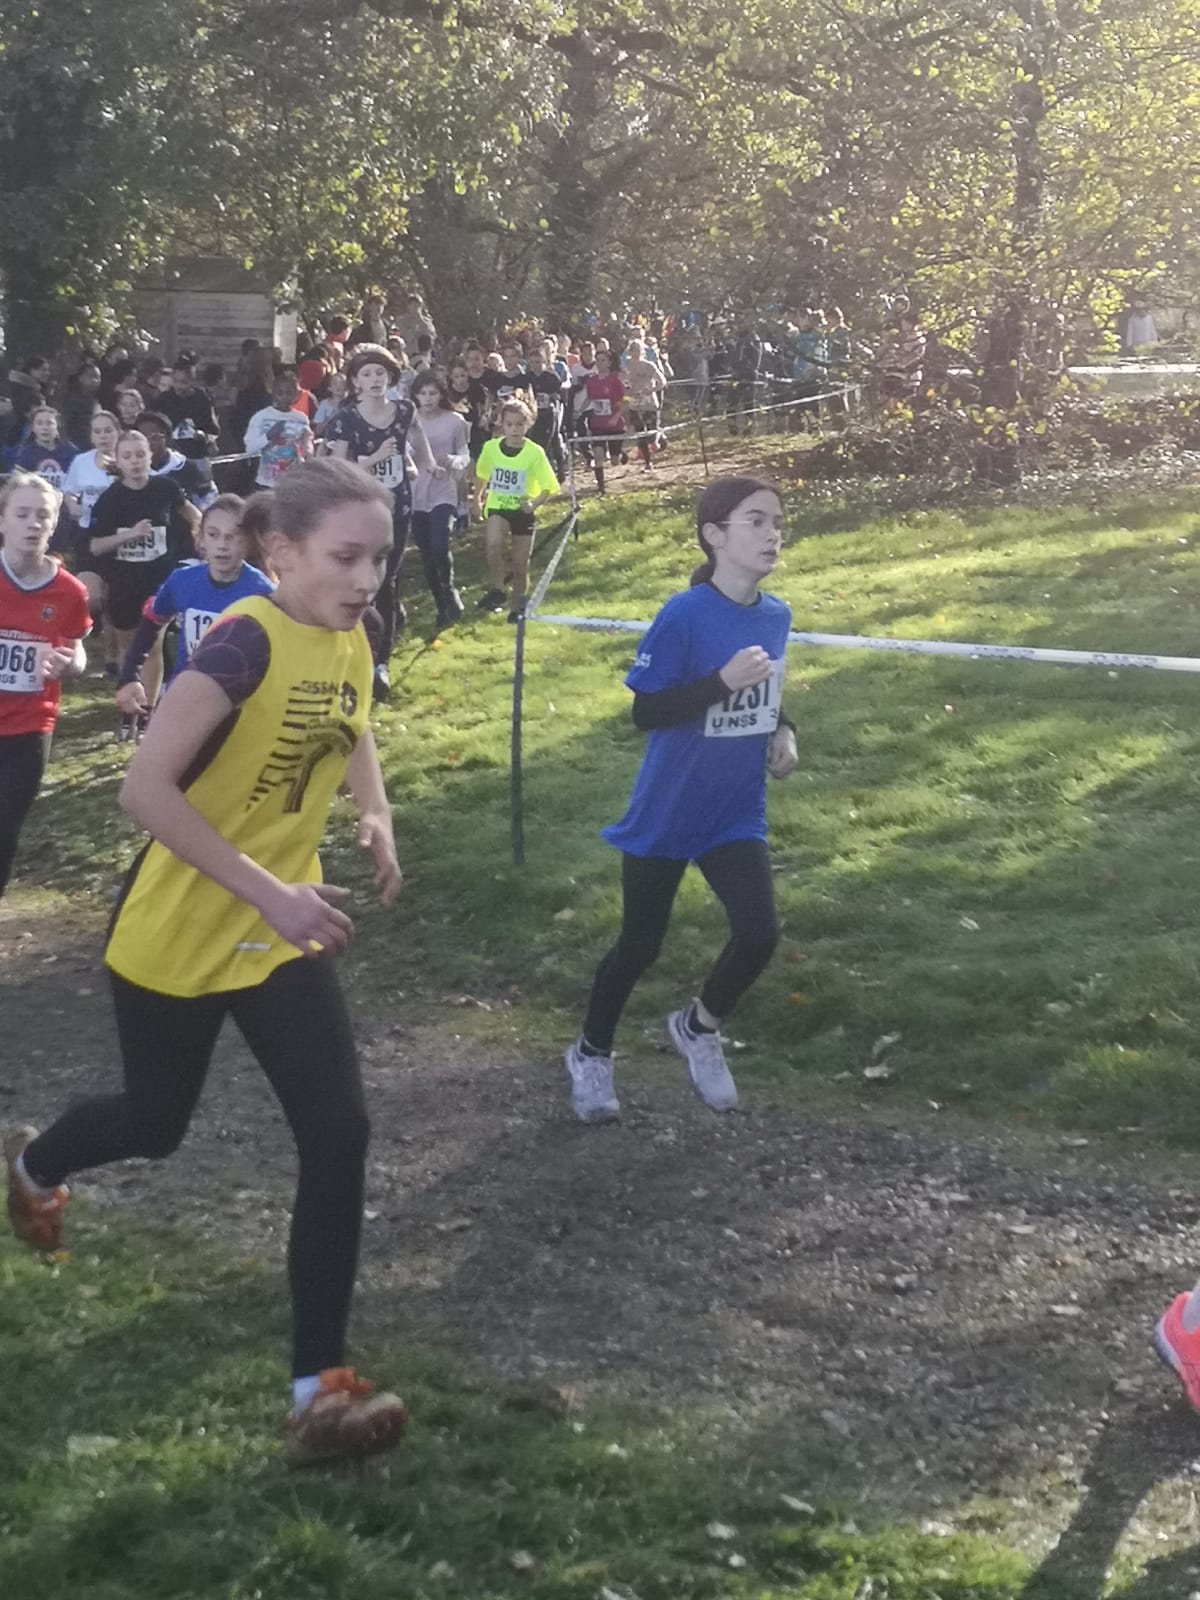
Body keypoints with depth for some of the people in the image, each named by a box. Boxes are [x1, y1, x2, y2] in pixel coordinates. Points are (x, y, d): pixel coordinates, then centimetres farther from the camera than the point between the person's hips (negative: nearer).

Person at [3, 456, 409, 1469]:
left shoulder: (351, 642, -3)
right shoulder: (245, 641, -26)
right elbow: (145, 790, -33)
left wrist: (376, 817, 1)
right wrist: (271, 892, -34)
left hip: (281, 936, 6)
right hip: (177, 934, -5)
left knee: (339, 1134, -9)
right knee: (155, 1125, 15)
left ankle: (320, 1389, -2)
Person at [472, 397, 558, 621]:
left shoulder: (535, 452, -15)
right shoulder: (491, 447, -8)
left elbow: (548, 486, -10)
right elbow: (481, 474, 13)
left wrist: (534, 504, -24)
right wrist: (477, 498, 17)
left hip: (522, 511, 0)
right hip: (497, 507, 0)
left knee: (520, 564, 8)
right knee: (492, 545, -32)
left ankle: (518, 608, 30)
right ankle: (496, 590, -15)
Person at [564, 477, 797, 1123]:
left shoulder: (775, 616, -1)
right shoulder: (684, 616, -20)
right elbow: (645, 711, -21)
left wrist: (781, 729, -1)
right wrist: (722, 682, -30)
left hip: (736, 814, 5)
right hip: (665, 814, -5)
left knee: (758, 935, -9)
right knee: (639, 945, 9)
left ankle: (699, 1028, 21)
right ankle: (591, 1054, 34)